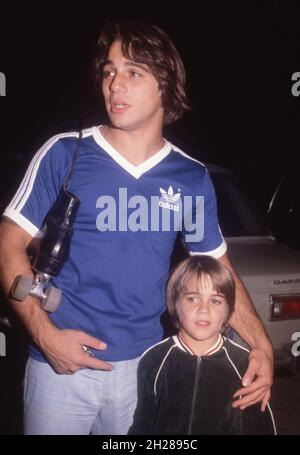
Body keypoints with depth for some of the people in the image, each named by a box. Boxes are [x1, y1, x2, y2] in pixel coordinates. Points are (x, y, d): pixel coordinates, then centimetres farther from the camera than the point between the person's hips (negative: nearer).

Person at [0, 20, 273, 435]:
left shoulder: (193, 178, 0)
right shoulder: (64, 154, -7)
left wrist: (262, 346, -5)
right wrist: (45, 333, -16)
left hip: (142, 367, 2)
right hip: (60, 364, -2)